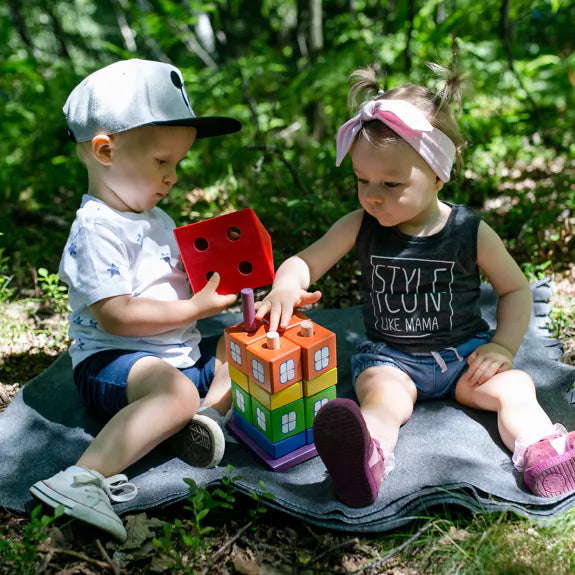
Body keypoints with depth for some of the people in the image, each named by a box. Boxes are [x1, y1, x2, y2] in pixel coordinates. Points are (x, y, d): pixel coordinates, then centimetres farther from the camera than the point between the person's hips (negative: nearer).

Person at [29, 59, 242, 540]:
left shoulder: (155, 219, 16)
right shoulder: (97, 229, -16)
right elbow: (115, 316, -24)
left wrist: (215, 278, 6)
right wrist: (197, 307, -18)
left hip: (180, 353, 10)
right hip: (110, 363, -10)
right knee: (176, 391, -37)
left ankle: (210, 413, -14)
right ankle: (85, 479, -38)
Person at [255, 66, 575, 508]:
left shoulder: (471, 233, -6)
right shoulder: (359, 227, -4)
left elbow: (516, 289, 5)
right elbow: (304, 262, -3)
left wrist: (503, 345, -8)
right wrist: (285, 289, -27)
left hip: (463, 352, 3)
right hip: (387, 358, -2)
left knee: (516, 387, -21)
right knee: (380, 396, -32)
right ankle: (366, 459, -58)